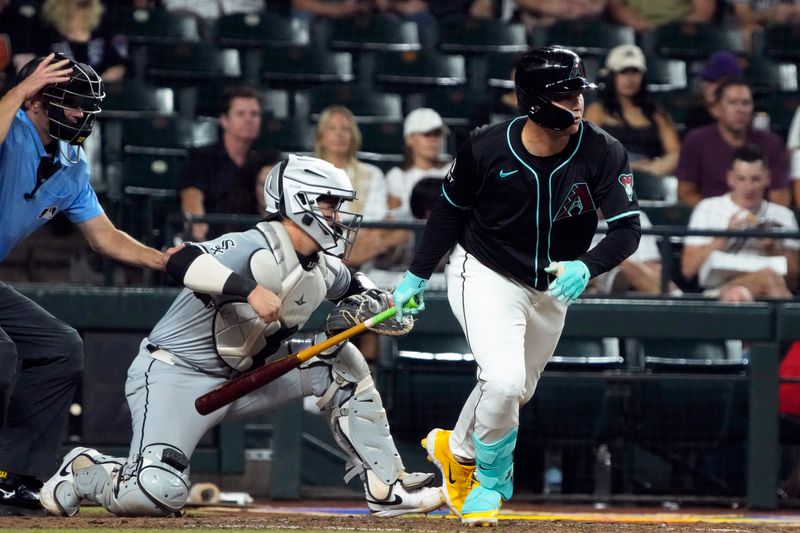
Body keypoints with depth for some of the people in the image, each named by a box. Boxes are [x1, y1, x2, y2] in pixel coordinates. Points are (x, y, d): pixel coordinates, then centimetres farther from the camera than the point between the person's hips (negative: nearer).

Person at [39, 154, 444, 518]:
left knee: (341, 361, 1)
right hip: (175, 373, -9)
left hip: (242, 376, 9)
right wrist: (249, 289, -51)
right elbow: (182, 263, -40)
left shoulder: (324, 267, 4)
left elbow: (353, 287, 28)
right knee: (153, 495, -27)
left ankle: (386, 487, 6)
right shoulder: (255, 249, -23)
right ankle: (82, 473, 6)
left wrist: (371, 301, 4)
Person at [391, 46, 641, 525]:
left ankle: (457, 449, 49)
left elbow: (628, 229, -20)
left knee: (516, 392, 18)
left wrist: (585, 267, -39)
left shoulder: (603, 154, -20)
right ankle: (490, 481, 4)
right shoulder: (487, 148, -21)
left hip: (551, 286, 4)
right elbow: (451, 209, -4)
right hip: (486, 275, -4)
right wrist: (417, 275, 0)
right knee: (504, 381, -22)